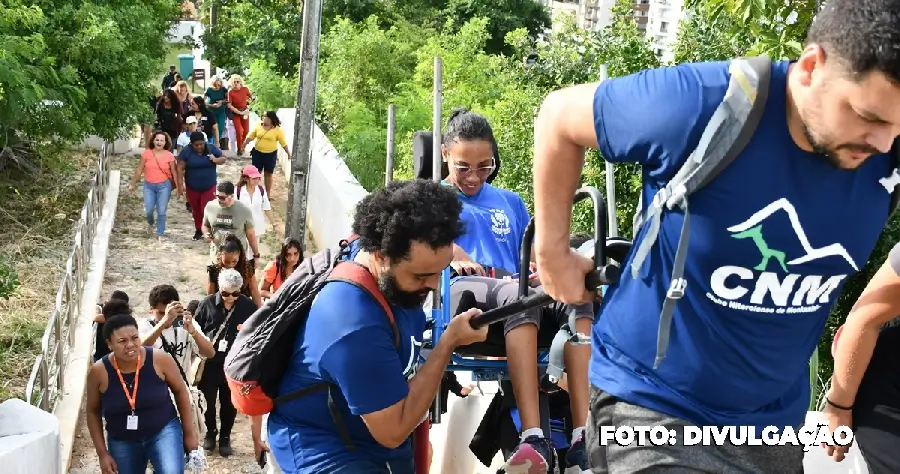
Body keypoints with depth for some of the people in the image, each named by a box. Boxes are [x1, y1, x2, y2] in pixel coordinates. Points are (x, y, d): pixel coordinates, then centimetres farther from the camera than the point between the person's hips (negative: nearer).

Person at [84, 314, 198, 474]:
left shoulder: (159, 359, -18)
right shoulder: (99, 371, -15)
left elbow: (181, 391, -2)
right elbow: (93, 412, 0)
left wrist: (188, 432, 3)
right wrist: (102, 453, -1)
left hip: (163, 430, -2)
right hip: (122, 441, 2)